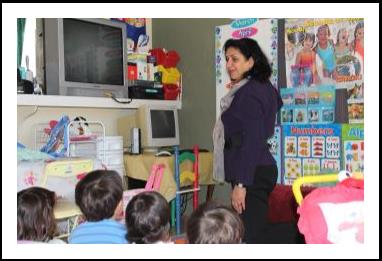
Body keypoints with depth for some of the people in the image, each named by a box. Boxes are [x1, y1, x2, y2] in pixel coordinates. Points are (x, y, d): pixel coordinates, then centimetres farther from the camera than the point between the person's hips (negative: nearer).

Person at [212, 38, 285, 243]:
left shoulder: (249, 93, -14)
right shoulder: (262, 87, 14)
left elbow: (251, 141, -19)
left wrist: (240, 184, -19)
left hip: (251, 175, -10)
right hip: (260, 171, 10)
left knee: (247, 236, -10)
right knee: (255, 233, 14)